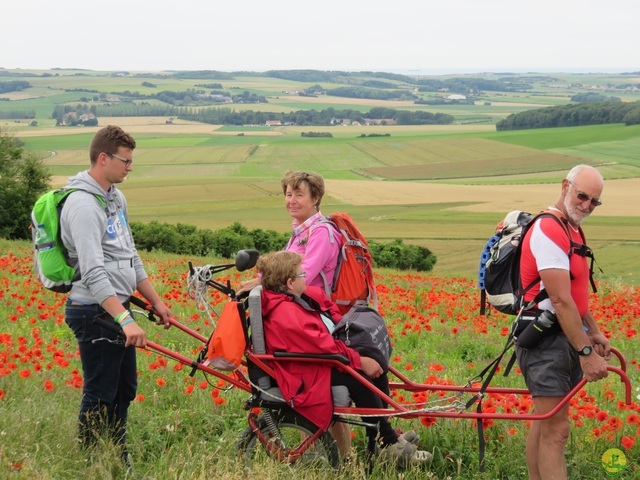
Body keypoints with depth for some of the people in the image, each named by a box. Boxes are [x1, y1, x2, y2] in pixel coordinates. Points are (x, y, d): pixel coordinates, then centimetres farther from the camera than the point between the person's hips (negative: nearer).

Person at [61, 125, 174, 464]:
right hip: (96, 312, -10)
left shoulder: (116, 197, 12)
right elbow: (93, 273, -28)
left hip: (117, 308, 10)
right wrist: (125, 320, -34)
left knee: (124, 390, 17)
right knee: (100, 396, -1)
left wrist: (155, 300, 20)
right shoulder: (83, 205, -20)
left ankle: (118, 461, 30)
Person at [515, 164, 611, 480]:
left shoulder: (571, 230, 14)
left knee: (545, 422, 15)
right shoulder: (549, 231, -19)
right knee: (556, 430, -11)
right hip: (545, 339, -10)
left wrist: (593, 332, 22)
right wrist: (586, 352, -24)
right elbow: (560, 300, -24)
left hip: (567, 336, 10)